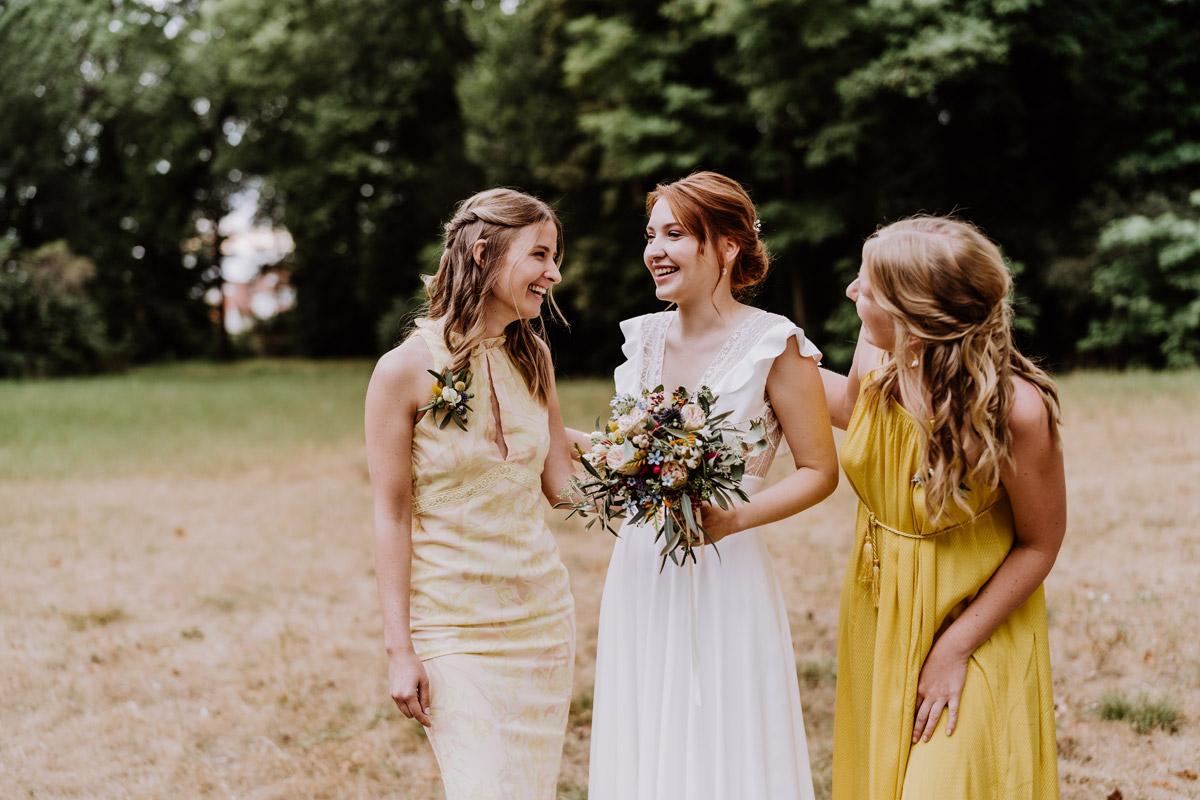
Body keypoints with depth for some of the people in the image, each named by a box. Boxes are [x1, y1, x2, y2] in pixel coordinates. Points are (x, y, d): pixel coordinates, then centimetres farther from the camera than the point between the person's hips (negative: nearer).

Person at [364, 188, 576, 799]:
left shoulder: (532, 359, 6)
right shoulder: (406, 370, -11)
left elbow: (562, 484, 7)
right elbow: (391, 515, -9)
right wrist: (399, 648, -11)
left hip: (542, 613, 6)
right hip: (452, 627, -5)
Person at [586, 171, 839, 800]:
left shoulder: (773, 345, -9)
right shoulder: (644, 337, 8)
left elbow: (819, 471, -6)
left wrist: (737, 517, -20)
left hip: (722, 578, -5)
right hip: (638, 576, 5)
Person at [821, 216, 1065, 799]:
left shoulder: (1016, 410, -29)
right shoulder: (876, 360, -13)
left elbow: (1040, 544, -16)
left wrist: (955, 647, -16)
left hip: (976, 623, -5)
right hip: (877, 621, 6)